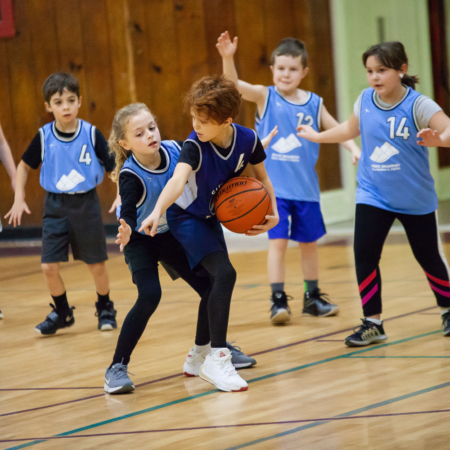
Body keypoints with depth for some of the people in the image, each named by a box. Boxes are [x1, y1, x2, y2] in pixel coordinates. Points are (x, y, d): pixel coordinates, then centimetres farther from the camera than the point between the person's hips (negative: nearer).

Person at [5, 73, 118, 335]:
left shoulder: (91, 134, -10)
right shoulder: (44, 137, -5)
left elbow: (113, 167, -4)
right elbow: (25, 166, 10)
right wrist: (19, 199, 5)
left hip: (86, 204, -1)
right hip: (55, 206, 1)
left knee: (97, 264, 7)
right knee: (49, 266, -3)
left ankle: (105, 309, 31)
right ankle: (62, 313, 19)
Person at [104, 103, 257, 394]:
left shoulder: (175, 151, -19)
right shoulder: (131, 176, -31)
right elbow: (128, 213, -40)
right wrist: (127, 230, -61)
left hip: (172, 234, 5)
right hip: (141, 240, -5)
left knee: (210, 287, 5)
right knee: (149, 296, -24)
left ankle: (204, 351, 31)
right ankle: (117, 368, -16)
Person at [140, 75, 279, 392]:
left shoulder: (247, 139, -17)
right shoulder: (194, 146, -31)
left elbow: (262, 177, 0)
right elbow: (177, 181, -48)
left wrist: (273, 212, -14)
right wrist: (157, 212, -65)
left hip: (211, 218, 7)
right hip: (186, 218, -7)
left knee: (218, 282, 20)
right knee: (225, 273, -26)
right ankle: (217, 359, -23)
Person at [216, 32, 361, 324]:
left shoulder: (314, 104, 3)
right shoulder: (265, 97, -4)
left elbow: (337, 130, 12)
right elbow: (234, 84, -19)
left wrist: (354, 148, -6)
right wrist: (228, 58, -37)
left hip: (306, 187, 3)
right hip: (275, 187, -3)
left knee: (309, 242, 14)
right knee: (278, 241, -11)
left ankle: (313, 298, 28)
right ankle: (278, 300, -4)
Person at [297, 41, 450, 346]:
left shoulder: (418, 105, -17)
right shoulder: (365, 101, -3)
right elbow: (351, 129, 19)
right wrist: (318, 137, 29)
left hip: (416, 199, -3)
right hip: (373, 196, 3)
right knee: (364, 255, -10)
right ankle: (373, 324, 0)